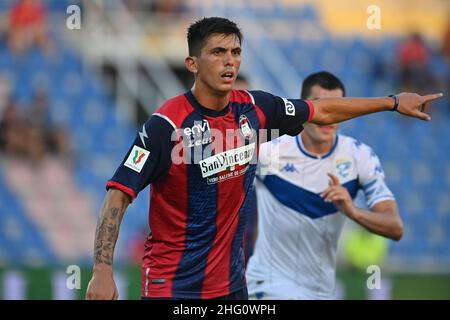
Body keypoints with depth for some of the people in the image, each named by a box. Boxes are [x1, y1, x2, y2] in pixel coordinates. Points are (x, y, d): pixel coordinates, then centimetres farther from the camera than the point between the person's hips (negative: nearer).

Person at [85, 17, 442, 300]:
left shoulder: (255, 108, 1)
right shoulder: (166, 124, -17)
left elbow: (321, 111, 18)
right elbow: (118, 196, -19)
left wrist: (394, 102, 24)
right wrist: (102, 270, -30)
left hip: (231, 281, 6)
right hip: (172, 285, -6)